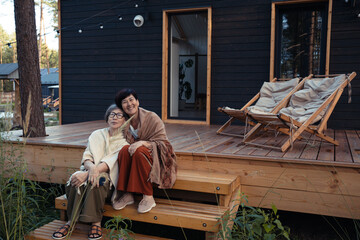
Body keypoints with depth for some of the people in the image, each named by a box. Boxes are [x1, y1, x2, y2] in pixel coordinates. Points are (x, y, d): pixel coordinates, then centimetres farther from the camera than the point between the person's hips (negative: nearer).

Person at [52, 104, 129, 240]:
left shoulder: (125, 140, 3)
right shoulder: (97, 135, 15)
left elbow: (110, 162, -13)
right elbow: (86, 157, 3)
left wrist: (86, 174, -26)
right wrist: (91, 167, -23)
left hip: (109, 177, -3)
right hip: (91, 171, 3)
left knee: (97, 181, -37)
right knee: (76, 182, -30)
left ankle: (96, 223, -27)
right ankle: (71, 221, -20)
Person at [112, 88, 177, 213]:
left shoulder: (151, 117, -9)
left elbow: (162, 143, -12)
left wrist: (143, 143, -28)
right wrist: (132, 146, -13)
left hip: (156, 158, -4)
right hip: (136, 156, 4)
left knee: (139, 152, -34)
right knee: (125, 150, -27)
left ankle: (148, 197, -26)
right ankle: (127, 195, -20)